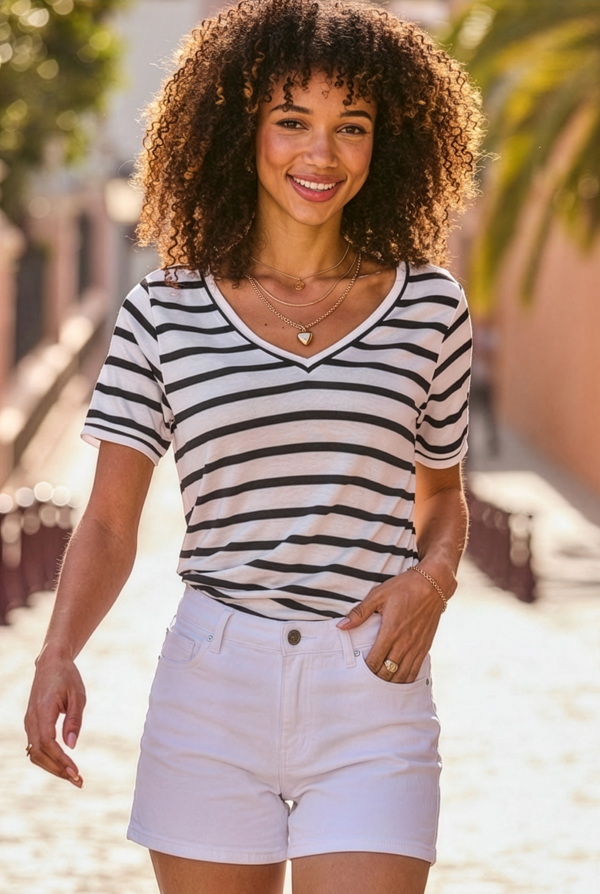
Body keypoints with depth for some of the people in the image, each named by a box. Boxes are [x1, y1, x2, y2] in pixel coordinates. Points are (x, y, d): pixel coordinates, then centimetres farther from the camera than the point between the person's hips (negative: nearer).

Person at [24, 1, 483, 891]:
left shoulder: (427, 309, 6)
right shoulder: (164, 315, 4)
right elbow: (108, 525, 2)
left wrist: (433, 576, -3)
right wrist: (58, 657, -15)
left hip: (372, 694, 0)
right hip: (213, 686, 0)